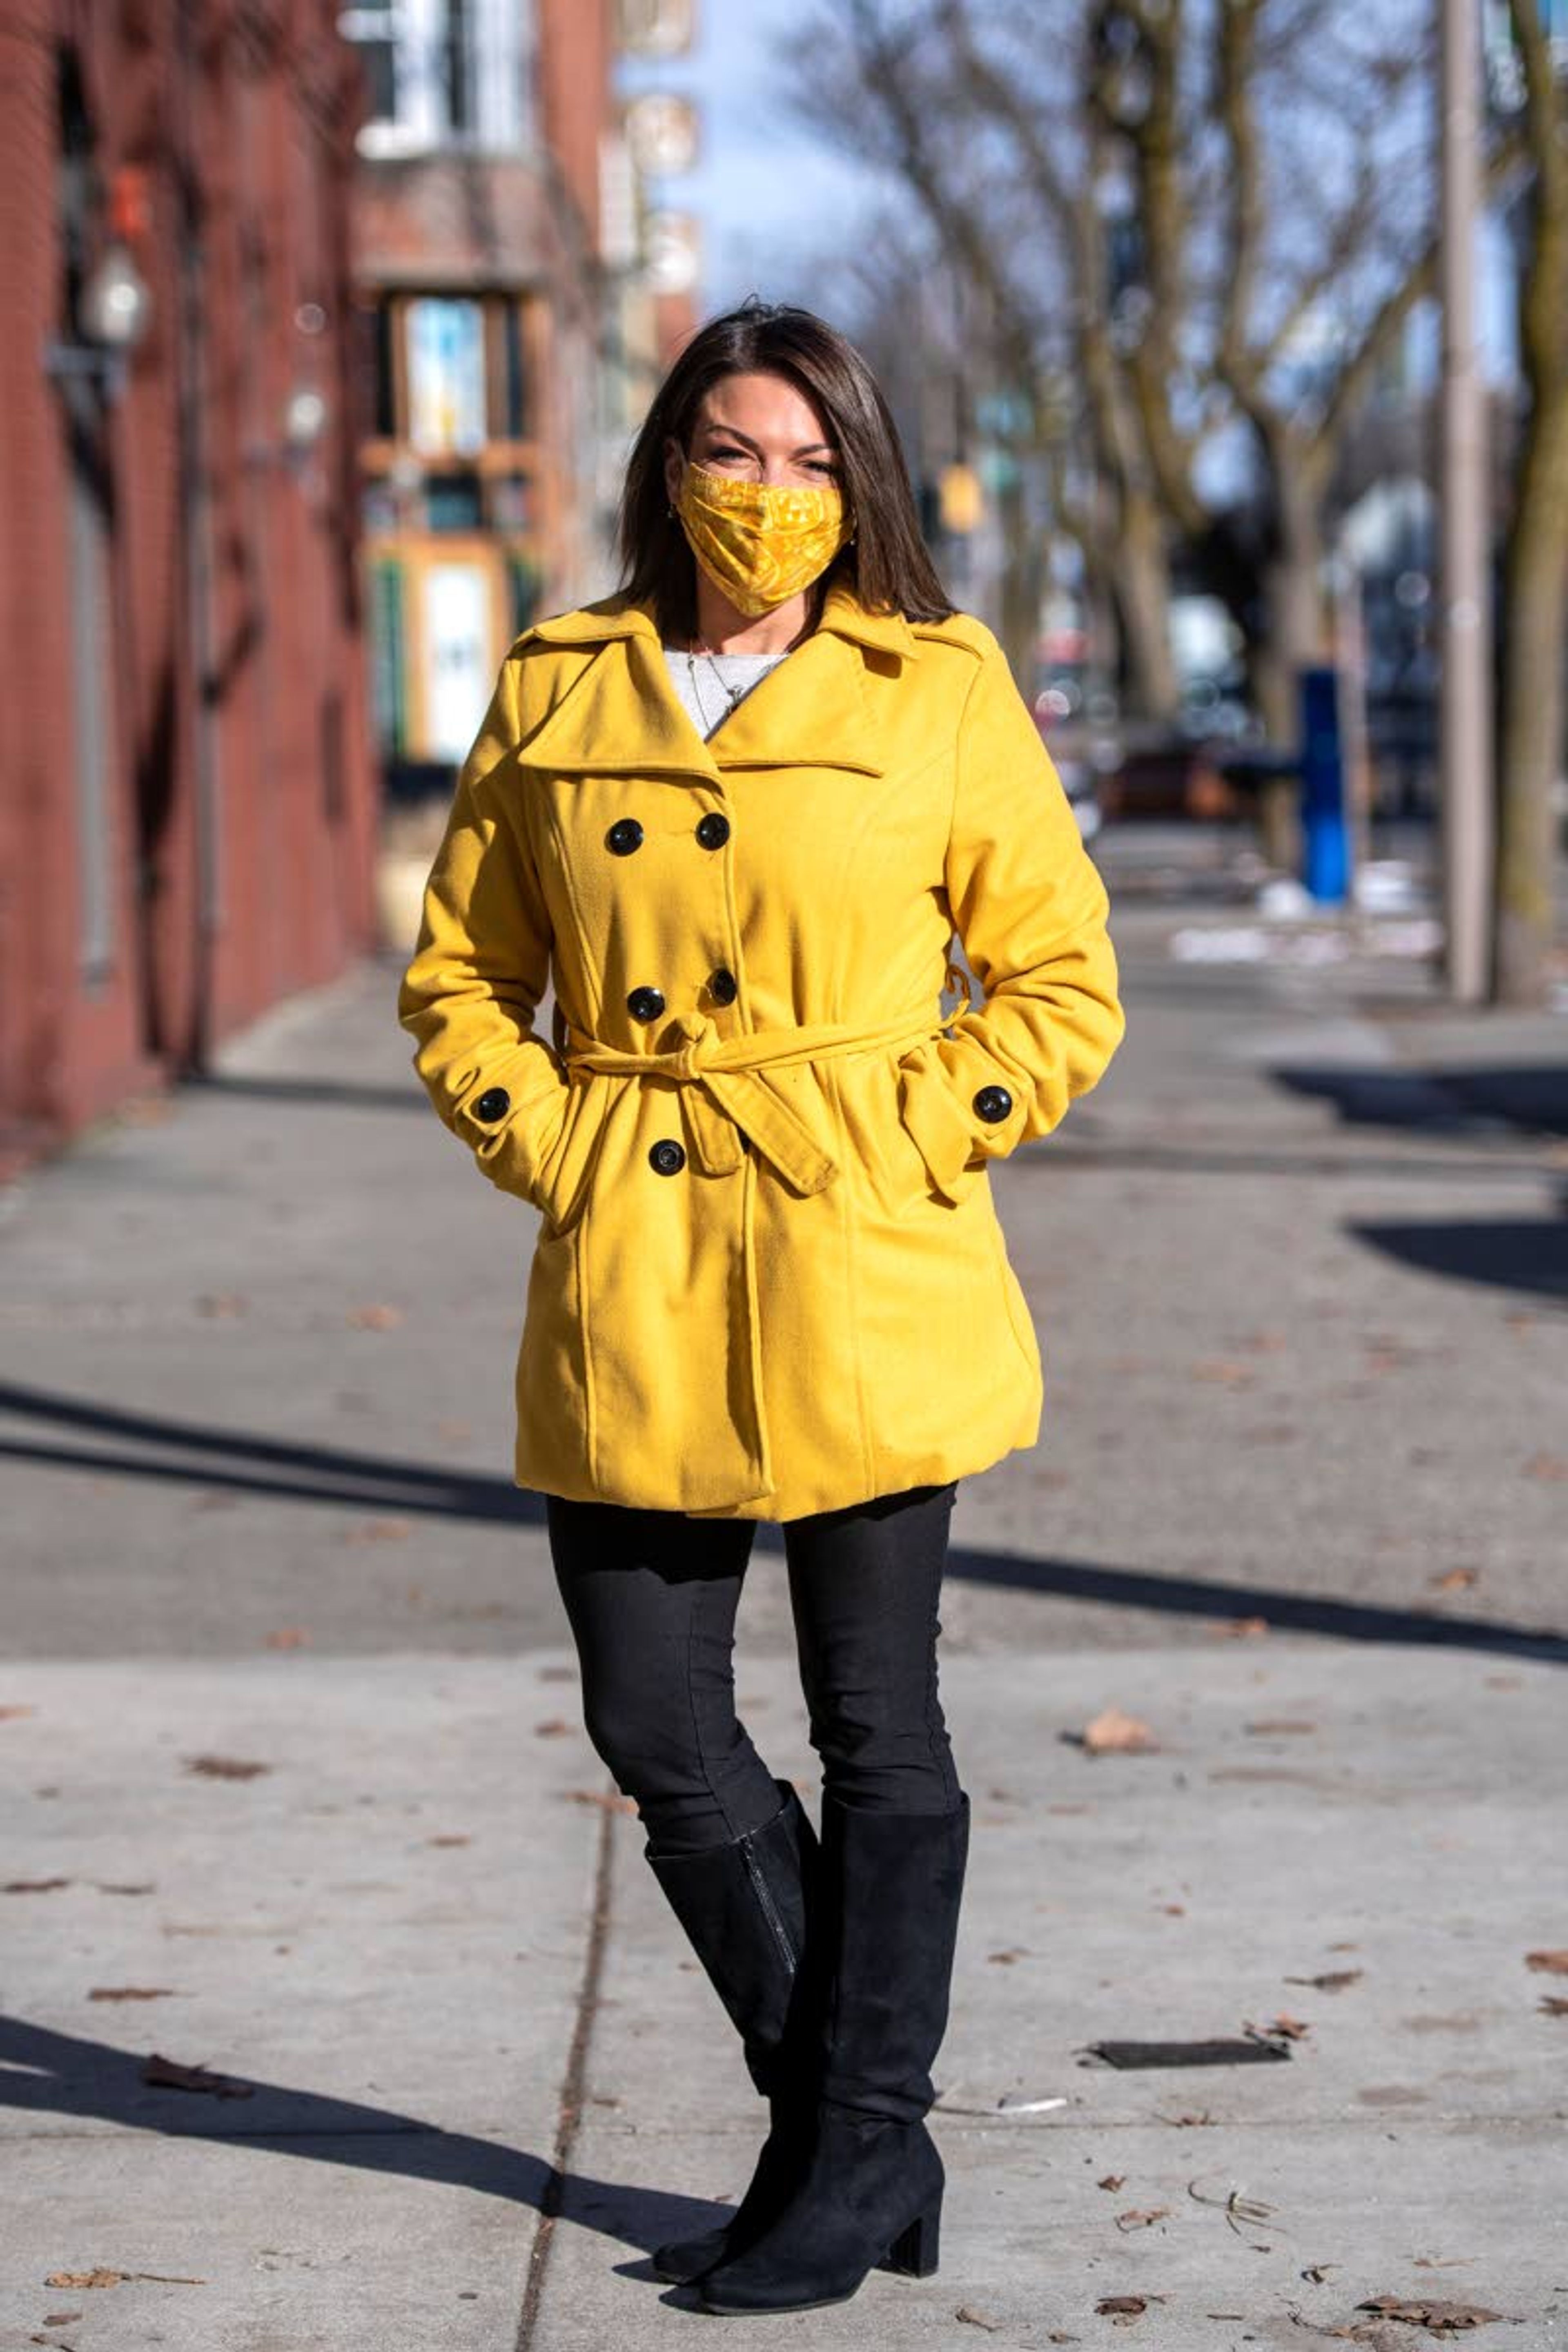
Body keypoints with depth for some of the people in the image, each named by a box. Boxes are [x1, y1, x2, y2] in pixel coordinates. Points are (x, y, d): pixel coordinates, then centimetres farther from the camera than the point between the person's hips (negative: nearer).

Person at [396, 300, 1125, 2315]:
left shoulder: (939, 692, 0)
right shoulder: (556, 694, 8)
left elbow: (1063, 986, 4)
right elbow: (456, 975, 15)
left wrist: (914, 1140, -8)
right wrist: (542, 1145, 0)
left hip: (866, 1281, -3)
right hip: (628, 1288, 3)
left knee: (874, 1723, 3)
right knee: (658, 1729, 4)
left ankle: (865, 2152, 16)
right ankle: (835, 2129, 21)